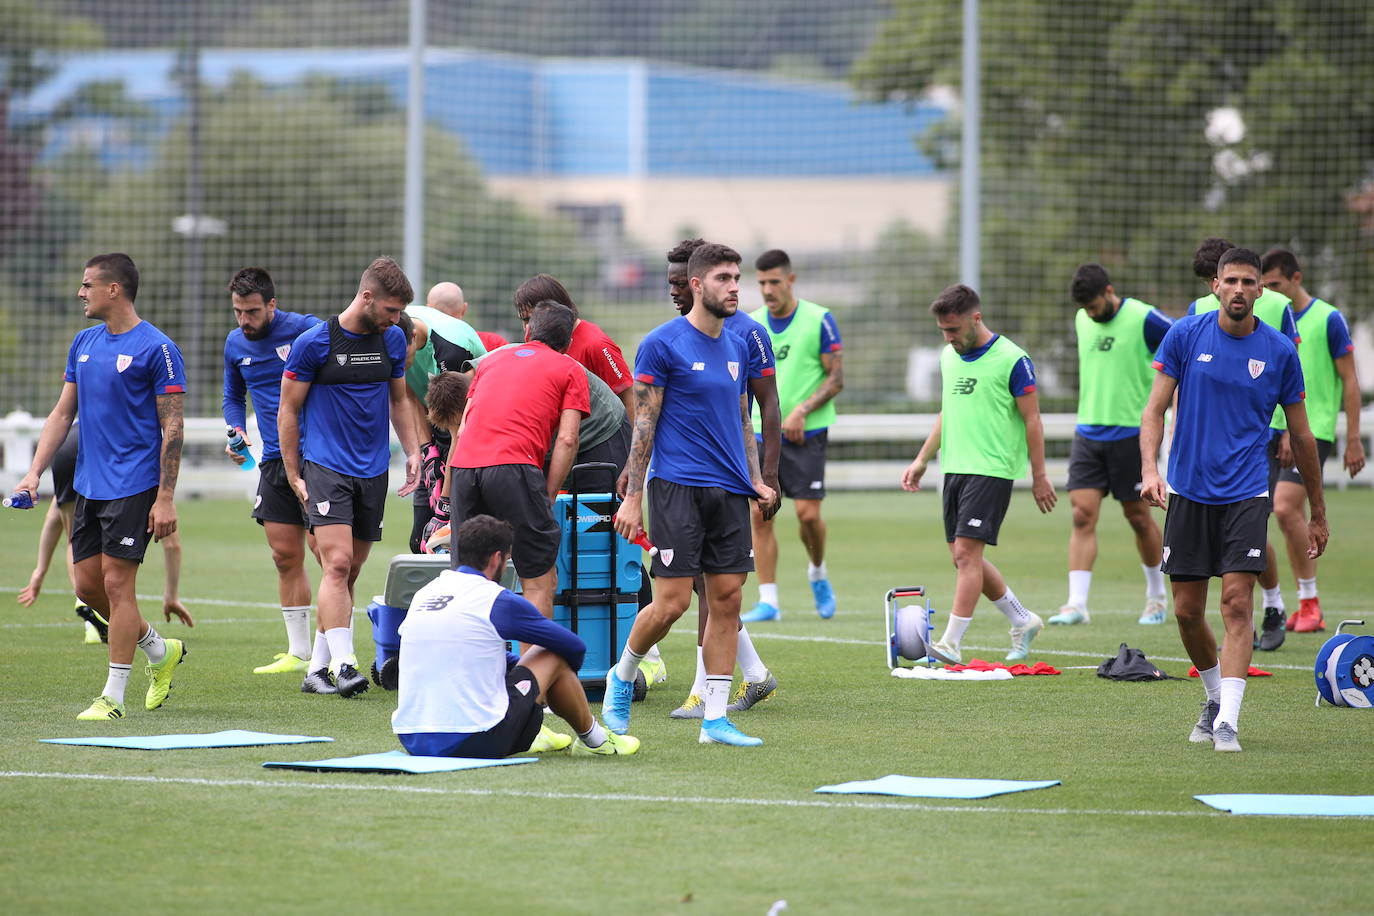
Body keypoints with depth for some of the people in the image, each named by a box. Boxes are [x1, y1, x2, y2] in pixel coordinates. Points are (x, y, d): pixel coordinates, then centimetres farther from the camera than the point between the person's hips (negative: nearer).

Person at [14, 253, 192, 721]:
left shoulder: (157, 349, -11)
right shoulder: (84, 343, 11)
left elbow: (172, 428, -11)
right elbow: (62, 413, 17)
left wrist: (165, 498, -15)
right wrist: (35, 472, 7)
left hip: (133, 488, -8)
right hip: (88, 485, 8)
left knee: (117, 581, -7)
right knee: (88, 584, 9)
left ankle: (113, 697, -1)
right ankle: (161, 650, 29)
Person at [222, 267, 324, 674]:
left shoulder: (305, 330, -11)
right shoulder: (235, 344, 9)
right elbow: (233, 397, 24)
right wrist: (237, 432, 5)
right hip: (273, 460, 6)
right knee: (285, 555, 6)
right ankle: (299, 652, 14)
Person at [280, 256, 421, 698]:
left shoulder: (392, 339, 7)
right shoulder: (313, 342, -7)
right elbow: (288, 410, -1)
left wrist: (412, 452, 10)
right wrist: (294, 476, -2)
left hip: (373, 471, 5)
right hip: (326, 466, -5)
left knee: (349, 573, 7)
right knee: (337, 564, -19)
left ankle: (317, 668, 14)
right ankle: (343, 666, -25)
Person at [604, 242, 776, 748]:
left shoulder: (737, 348, 13)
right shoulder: (663, 343, -6)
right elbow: (644, 422, -7)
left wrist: (755, 480, 10)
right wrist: (633, 497, -10)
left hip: (729, 493, 6)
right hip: (678, 488, -6)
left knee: (727, 599, 1)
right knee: (672, 601, -9)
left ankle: (715, 719, 5)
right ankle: (621, 677, 18)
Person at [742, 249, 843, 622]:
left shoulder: (819, 320, -5)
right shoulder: (752, 324, 7)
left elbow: (836, 378, -6)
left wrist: (802, 410, -17)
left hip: (807, 433, -4)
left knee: (808, 512, -9)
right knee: (760, 514, -5)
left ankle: (818, 573, 21)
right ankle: (768, 601, -1)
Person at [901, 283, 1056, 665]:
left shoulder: (1012, 360, -10)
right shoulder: (949, 357, 11)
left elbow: (1032, 420, -7)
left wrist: (1039, 476, -7)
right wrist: (922, 460, 18)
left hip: (991, 471, -8)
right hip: (953, 467, 8)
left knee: (967, 551, -13)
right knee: (964, 557, 9)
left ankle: (951, 643, -13)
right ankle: (1023, 620, 26)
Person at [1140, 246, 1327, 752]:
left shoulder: (1280, 351, 0)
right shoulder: (1185, 335, 0)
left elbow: (1301, 434, 9)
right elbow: (1155, 409, 1)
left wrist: (1317, 514, 12)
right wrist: (1150, 470, -17)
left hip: (1246, 495, -1)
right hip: (1188, 491, 1)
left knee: (1237, 602, -14)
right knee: (1187, 611, 4)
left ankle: (1227, 721, -16)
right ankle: (1215, 697, 29)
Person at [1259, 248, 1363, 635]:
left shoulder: (1328, 319, -5)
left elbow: (1349, 381, -4)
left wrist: (1354, 439, -6)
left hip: (1314, 430, -6)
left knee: (1285, 508, -18)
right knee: (1293, 516, 5)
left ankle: (1309, 600, -9)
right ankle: (1307, 606, 12)